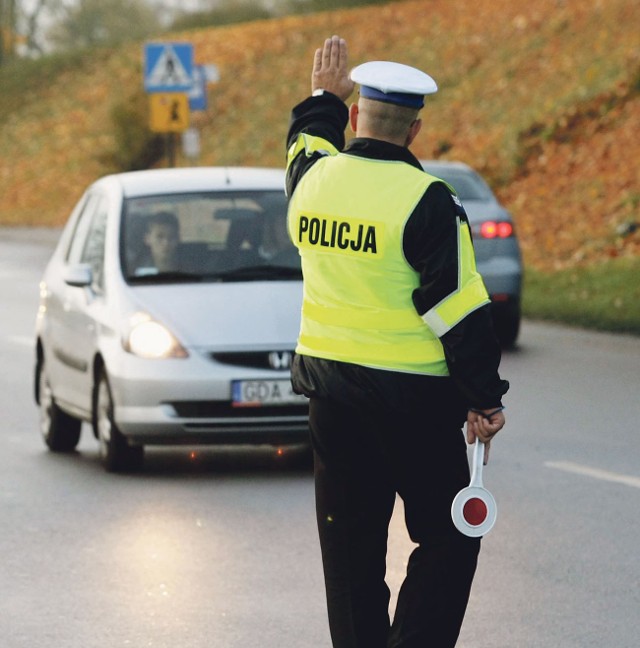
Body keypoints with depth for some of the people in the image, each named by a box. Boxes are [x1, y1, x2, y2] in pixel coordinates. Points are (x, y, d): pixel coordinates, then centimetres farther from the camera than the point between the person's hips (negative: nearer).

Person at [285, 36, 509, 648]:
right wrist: (484, 399, -9)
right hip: (411, 399, -6)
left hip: (328, 386, 6)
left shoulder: (312, 177, 1)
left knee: (350, 540, 13)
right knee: (446, 539, 3)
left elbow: (307, 140, 29)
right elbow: (457, 309, -15)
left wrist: (324, 97, 44)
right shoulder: (427, 201, -15)